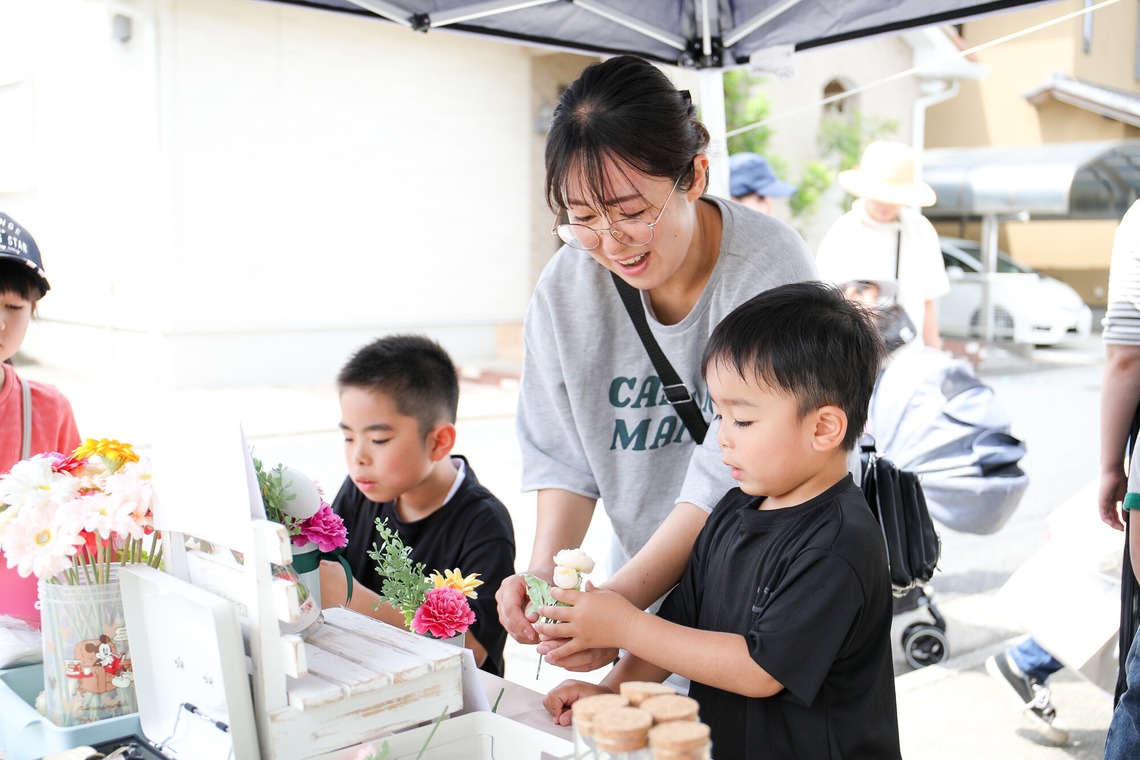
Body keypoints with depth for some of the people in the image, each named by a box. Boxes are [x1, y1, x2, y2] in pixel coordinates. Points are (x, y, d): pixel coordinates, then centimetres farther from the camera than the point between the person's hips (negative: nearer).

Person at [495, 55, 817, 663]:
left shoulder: (770, 271, -23)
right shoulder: (565, 286, -9)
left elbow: (732, 479, -25)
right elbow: (561, 451, -2)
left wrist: (617, 601, -32)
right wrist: (544, 574, -18)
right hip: (644, 576, 4)